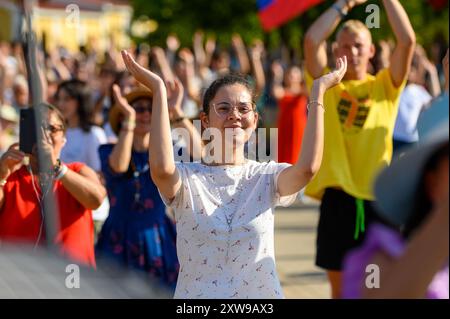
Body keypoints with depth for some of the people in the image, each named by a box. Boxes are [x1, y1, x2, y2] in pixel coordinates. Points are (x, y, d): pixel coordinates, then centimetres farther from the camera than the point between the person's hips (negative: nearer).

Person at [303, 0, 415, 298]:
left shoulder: (385, 86, 7)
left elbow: (407, 40, -6)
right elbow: (312, 40, -9)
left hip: (377, 197, 0)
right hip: (338, 198, 0)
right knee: (341, 287, 9)